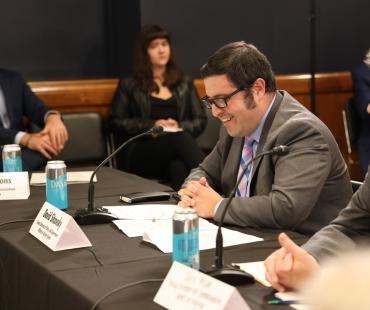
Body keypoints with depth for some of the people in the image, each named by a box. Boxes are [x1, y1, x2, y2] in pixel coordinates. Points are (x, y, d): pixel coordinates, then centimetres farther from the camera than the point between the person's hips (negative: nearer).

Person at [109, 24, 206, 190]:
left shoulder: (185, 83, 25)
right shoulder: (129, 85, 17)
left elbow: (200, 120, 19)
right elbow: (116, 123, 8)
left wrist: (179, 126, -4)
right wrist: (152, 125, -5)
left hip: (177, 148, 2)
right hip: (141, 155, -2)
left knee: (179, 168, -41)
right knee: (180, 138, -38)